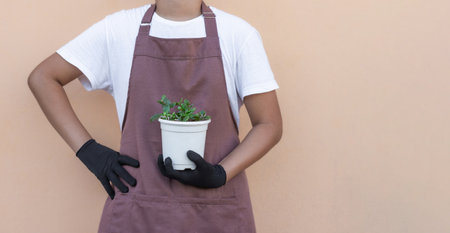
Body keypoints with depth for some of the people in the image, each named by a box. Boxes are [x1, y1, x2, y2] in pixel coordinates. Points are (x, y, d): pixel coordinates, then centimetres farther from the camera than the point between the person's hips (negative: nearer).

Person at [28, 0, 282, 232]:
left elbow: (269, 125, -1)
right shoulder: (117, 29, 0)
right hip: (137, 212, 1)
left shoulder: (240, 34, -3)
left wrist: (220, 175, -17)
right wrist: (87, 150, -3)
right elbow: (42, 78, 6)